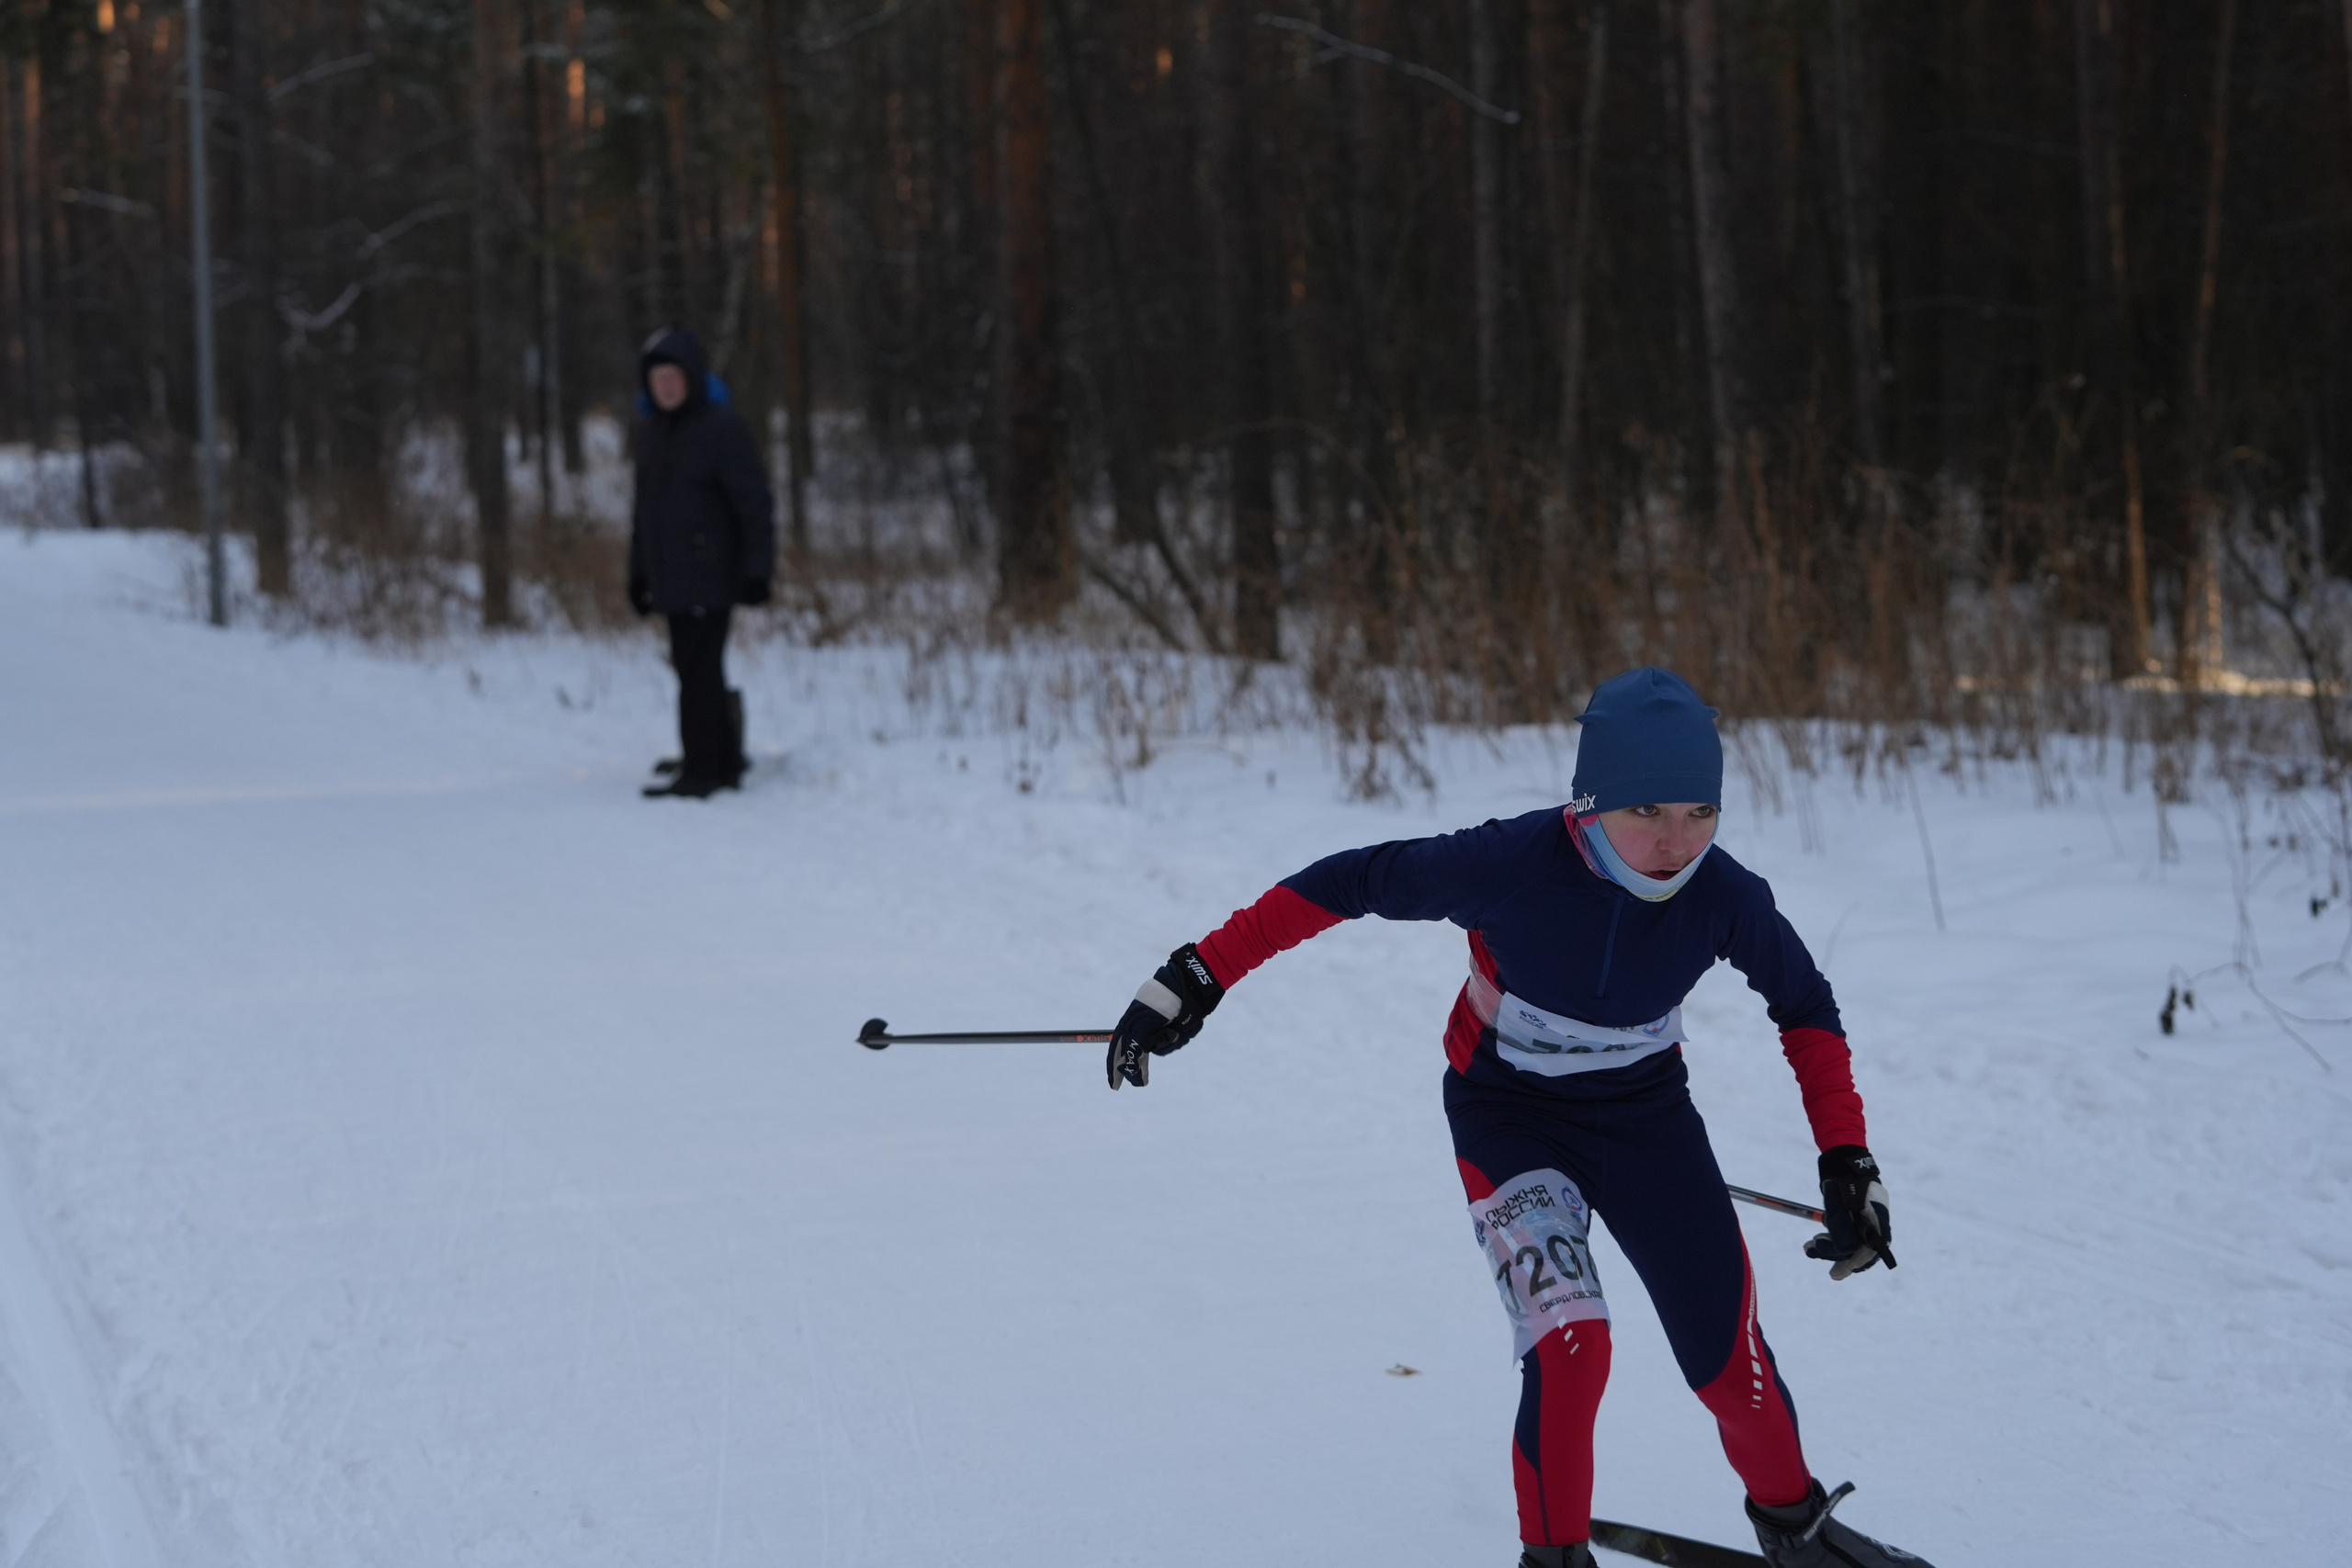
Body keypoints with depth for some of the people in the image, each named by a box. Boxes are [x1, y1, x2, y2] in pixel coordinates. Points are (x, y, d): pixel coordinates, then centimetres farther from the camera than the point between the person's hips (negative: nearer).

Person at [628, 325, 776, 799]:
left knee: (698, 671, -9)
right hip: (669, 578, 7)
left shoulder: (722, 428, -9)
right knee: (698, 671, 10)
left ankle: (699, 770, -5)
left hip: (709, 577, -7)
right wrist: (638, 573, 18)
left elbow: (755, 504, -11)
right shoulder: (650, 430, 13)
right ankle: (725, 764, 18)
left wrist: (757, 570, -15)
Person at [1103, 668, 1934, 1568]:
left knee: (1729, 1354, 3)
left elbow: (1807, 1011, -4)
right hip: (1512, 1118, -2)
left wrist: (1848, 1166, -9)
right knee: (1569, 1345, -22)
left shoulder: (1725, 898, -23)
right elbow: (1346, 885, -20)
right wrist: (1199, 978, -20)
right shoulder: (1513, 866, -32)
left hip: (1648, 1115, 3)